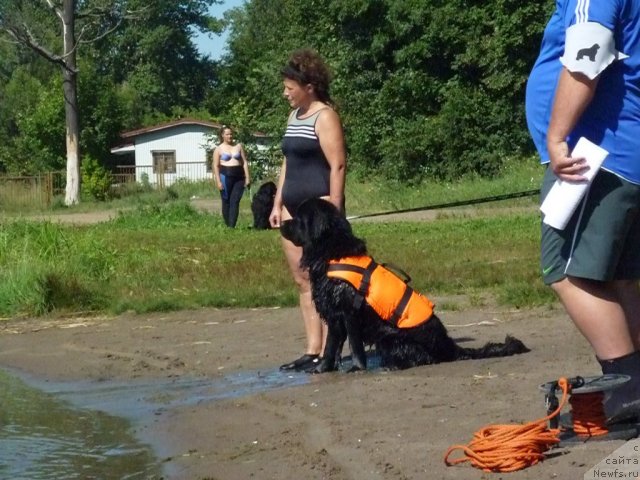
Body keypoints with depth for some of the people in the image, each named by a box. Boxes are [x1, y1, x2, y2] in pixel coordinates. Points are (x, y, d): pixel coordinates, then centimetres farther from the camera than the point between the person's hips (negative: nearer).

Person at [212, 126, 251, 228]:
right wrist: (218, 181, -10)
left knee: (235, 201, -6)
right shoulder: (218, 149, 3)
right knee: (226, 202, 4)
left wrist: (247, 177, 3)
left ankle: (232, 226, -11)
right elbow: (216, 166, -1)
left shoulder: (239, 146, 11)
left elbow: (244, 162, 10)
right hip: (225, 176, -2)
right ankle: (227, 225, 12)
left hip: (239, 177, 2)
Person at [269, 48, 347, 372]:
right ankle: (312, 351, 10)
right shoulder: (294, 115, 18)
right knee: (303, 281, 8)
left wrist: (334, 208, -21)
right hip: (293, 206, 9)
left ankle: (327, 353, -6)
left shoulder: (324, 116, -9)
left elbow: (337, 165, -16)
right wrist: (277, 204, 19)